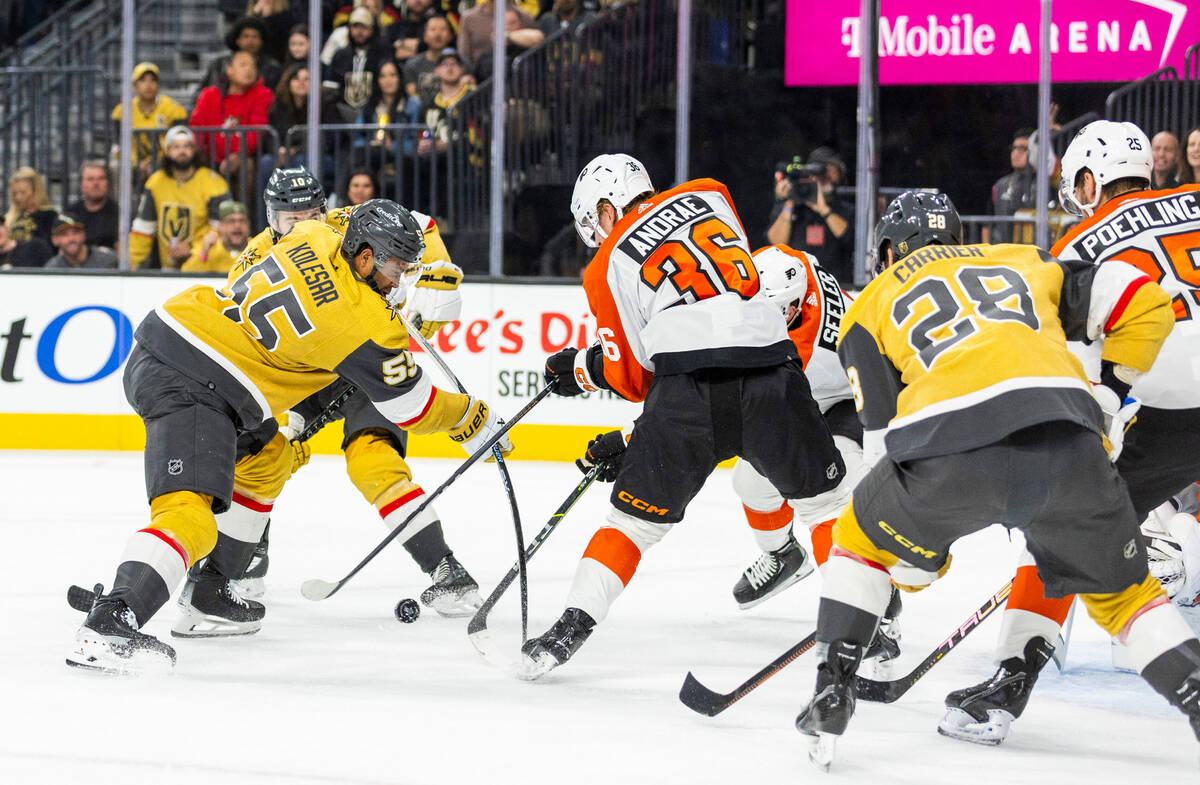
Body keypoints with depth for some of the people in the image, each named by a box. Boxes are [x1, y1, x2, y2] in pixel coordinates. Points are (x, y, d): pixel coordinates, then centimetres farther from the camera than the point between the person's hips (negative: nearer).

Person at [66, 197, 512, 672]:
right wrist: (478, 421, 17)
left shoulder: (314, 239, 9)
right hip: (190, 389, -10)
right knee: (189, 514, -22)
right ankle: (108, 625, -40)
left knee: (268, 457, 29)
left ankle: (212, 585, 34)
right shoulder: (364, 324, -11)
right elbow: (411, 407, 1)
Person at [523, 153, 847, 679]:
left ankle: (573, 626, 7)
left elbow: (634, 379, 12)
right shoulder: (707, 196, 21)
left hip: (688, 390, -1)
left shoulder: (607, 267, 15)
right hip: (771, 370, 1)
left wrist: (582, 369, 34)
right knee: (826, 498, 17)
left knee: (637, 515, 13)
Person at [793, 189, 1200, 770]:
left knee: (863, 541, 27)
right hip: (1065, 438, 2)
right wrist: (1108, 397, 29)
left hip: (949, 448, -2)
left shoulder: (869, 307, 29)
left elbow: (883, 441, 20)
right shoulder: (1023, 262, 35)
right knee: (1119, 590, 20)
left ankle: (831, 694, 20)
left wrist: (916, 558, 27)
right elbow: (1142, 301, 23)